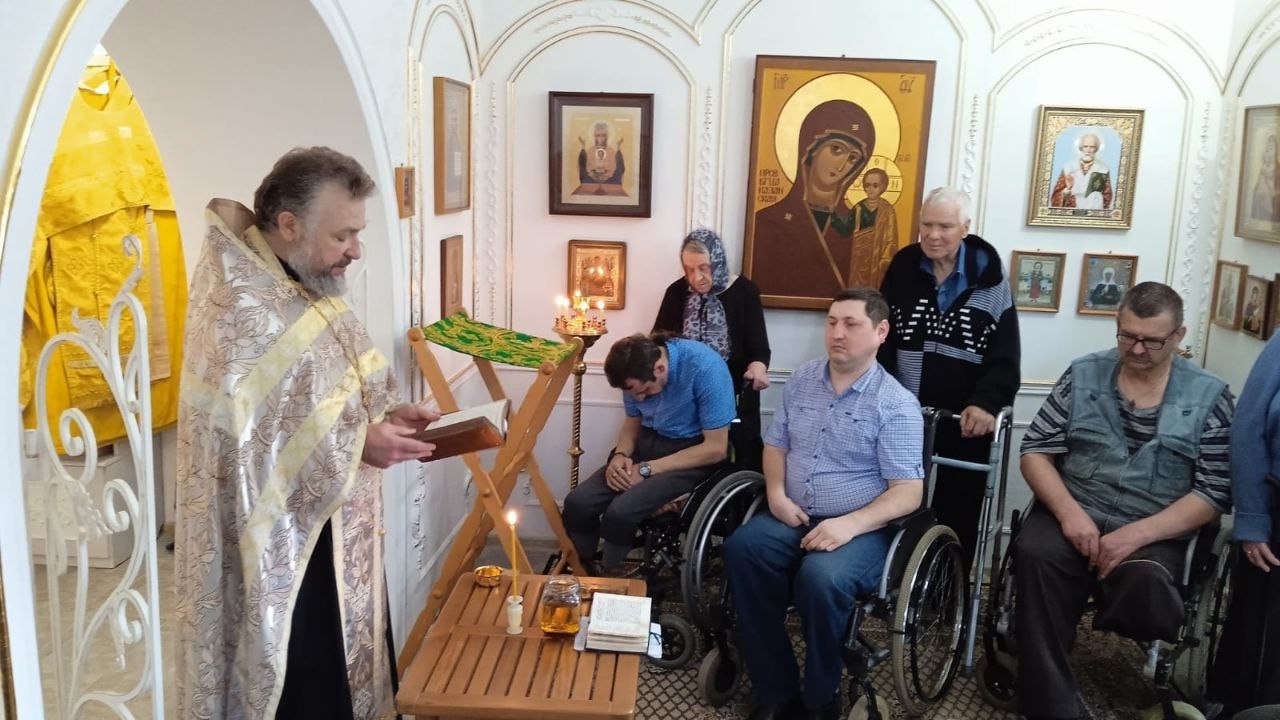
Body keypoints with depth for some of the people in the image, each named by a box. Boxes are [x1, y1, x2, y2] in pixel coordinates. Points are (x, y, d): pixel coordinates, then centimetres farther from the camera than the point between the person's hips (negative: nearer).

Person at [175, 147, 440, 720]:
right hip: (280, 550, -9)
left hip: (335, 532, 9)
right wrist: (359, 445, -24)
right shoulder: (240, 312, -24)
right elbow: (242, 444, -26)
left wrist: (385, 415, -3)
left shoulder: (307, 290, 5)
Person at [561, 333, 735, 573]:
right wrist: (621, 454, -12)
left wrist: (647, 469, -21)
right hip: (649, 442, 6)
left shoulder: (705, 368, -26)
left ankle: (608, 578, 3)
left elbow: (716, 449, -21)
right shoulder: (636, 370, -8)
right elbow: (633, 421, 10)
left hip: (694, 452, -5)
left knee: (621, 511, -26)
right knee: (577, 503, -15)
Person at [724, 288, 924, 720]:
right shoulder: (802, 380, 10)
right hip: (793, 517, 5)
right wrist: (776, 493, -3)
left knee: (820, 577, -35)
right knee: (741, 549, -26)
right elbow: (776, 444, 18)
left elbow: (908, 493, -11)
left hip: (860, 528, -4)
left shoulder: (896, 404, -6)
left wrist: (851, 524, -25)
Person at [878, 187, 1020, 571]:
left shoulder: (988, 276, -4)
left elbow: (1005, 354, -8)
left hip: (967, 416, -1)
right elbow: (881, 339, 1)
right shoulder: (903, 268, 2)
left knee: (958, 511, 10)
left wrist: (986, 402, -23)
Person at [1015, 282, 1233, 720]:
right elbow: (1036, 451, 4)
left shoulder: (1209, 397, 3)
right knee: (1035, 555, -32)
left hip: (1154, 533, -1)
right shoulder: (1083, 374, 8)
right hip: (1072, 514, 2)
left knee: (1144, 582, -36)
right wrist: (1069, 512, -14)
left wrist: (1138, 533, -17)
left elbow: (1214, 493, -3)